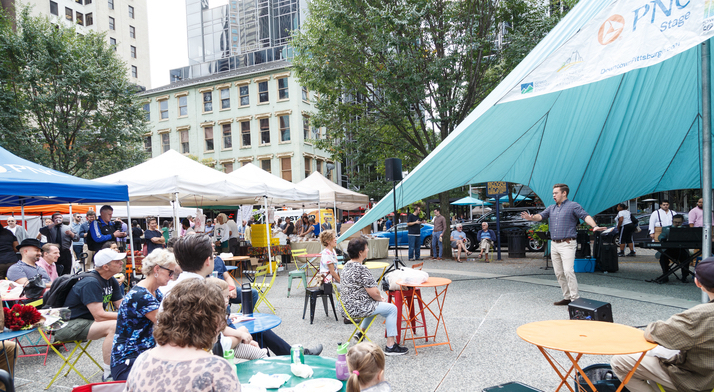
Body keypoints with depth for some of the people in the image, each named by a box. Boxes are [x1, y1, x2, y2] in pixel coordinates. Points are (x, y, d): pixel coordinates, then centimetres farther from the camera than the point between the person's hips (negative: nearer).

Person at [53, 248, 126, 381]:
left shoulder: (112, 281, 5)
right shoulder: (91, 283, -24)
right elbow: (99, 315, -28)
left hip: (89, 320, 10)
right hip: (71, 325, -9)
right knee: (113, 326, -30)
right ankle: (109, 374, -22)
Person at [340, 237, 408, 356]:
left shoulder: (347, 265, 8)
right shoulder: (360, 269, -22)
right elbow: (373, 292, -20)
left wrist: (378, 297, 12)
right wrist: (380, 298, 1)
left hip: (346, 307, 10)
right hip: (356, 309, -10)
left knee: (375, 304, 33)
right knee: (392, 308, 1)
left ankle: (361, 331, 35)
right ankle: (390, 346, 3)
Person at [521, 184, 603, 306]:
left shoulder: (573, 206, -2)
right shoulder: (551, 208, 17)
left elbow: (586, 216, -14)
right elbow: (541, 216, 5)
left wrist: (594, 226, -32)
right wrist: (531, 218, -17)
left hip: (567, 244, -7)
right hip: (554, 244, 7)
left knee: (568, 271, -15)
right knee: (559, 273, 9)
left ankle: (575, 298, -7)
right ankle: (567, 297, 18)